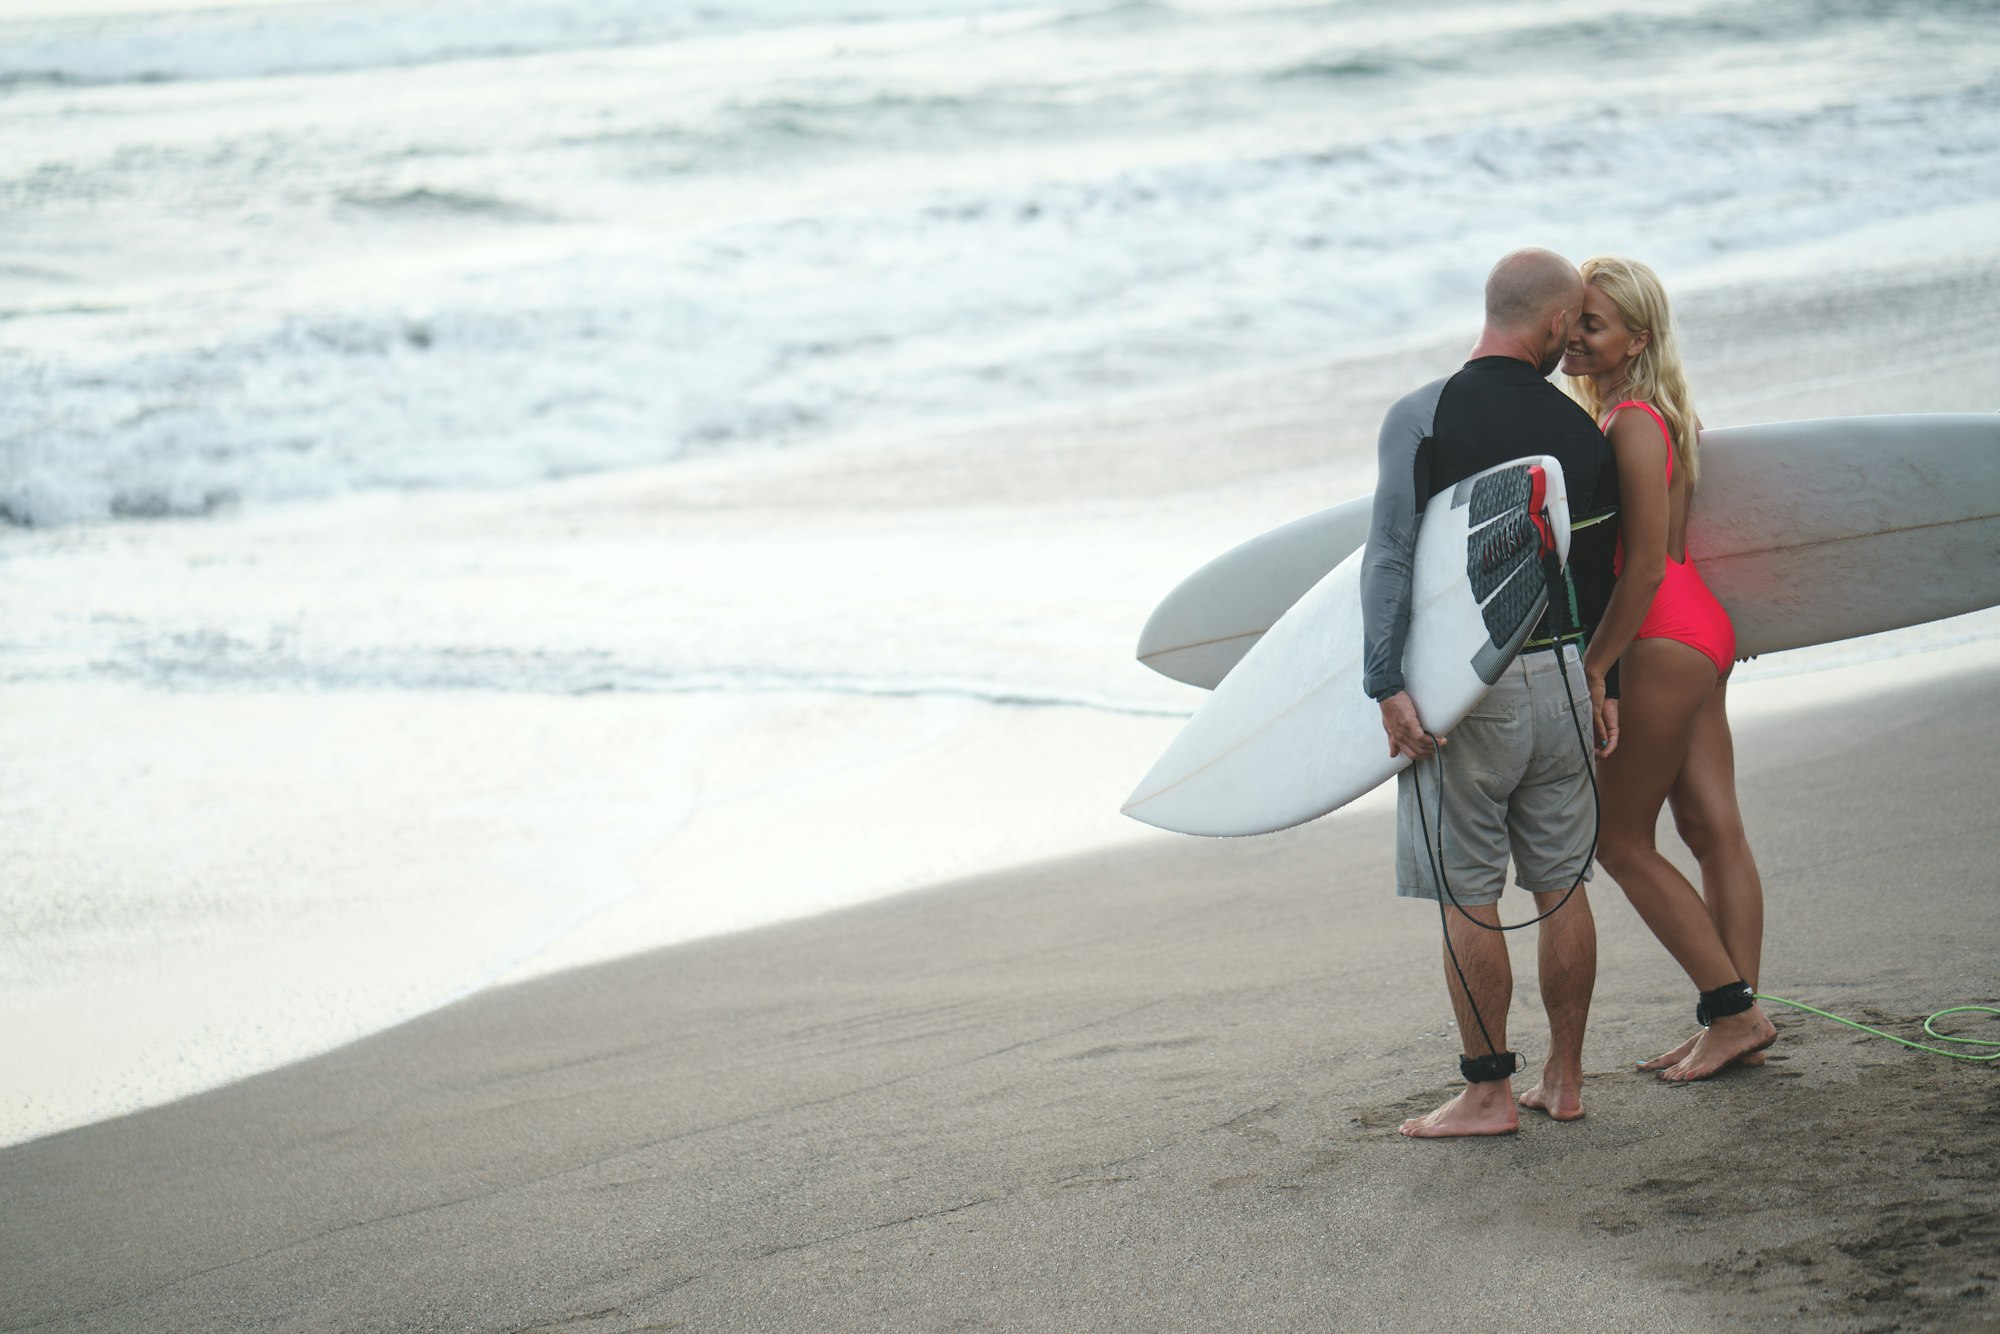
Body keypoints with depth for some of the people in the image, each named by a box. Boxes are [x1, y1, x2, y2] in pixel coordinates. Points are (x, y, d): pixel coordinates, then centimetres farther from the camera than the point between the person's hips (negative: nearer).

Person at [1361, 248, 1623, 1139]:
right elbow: (1601, 573, 12)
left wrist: (1388, 686, -14)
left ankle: (1489, 1093, 5)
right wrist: (1601, 687, 21)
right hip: (1562, 679, 4)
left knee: (1467, 897, 2)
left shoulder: (1422, 417, -7)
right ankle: (1564, 1081, 20)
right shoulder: (1581, 431, 5)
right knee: (1561, 887, 12)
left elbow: (1390, 558, -14)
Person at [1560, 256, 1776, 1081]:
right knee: (1713, 830, 8)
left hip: (1665, 642, -10)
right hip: (1700, 638, 10)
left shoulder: (1632, 425, -17)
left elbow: (1646, 565, -20)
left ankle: (1733, 1012, 1)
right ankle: (1737, 1022, 11)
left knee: (1620, 840, -1)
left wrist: (1593, 665, -16)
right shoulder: (1626, 416, 12)